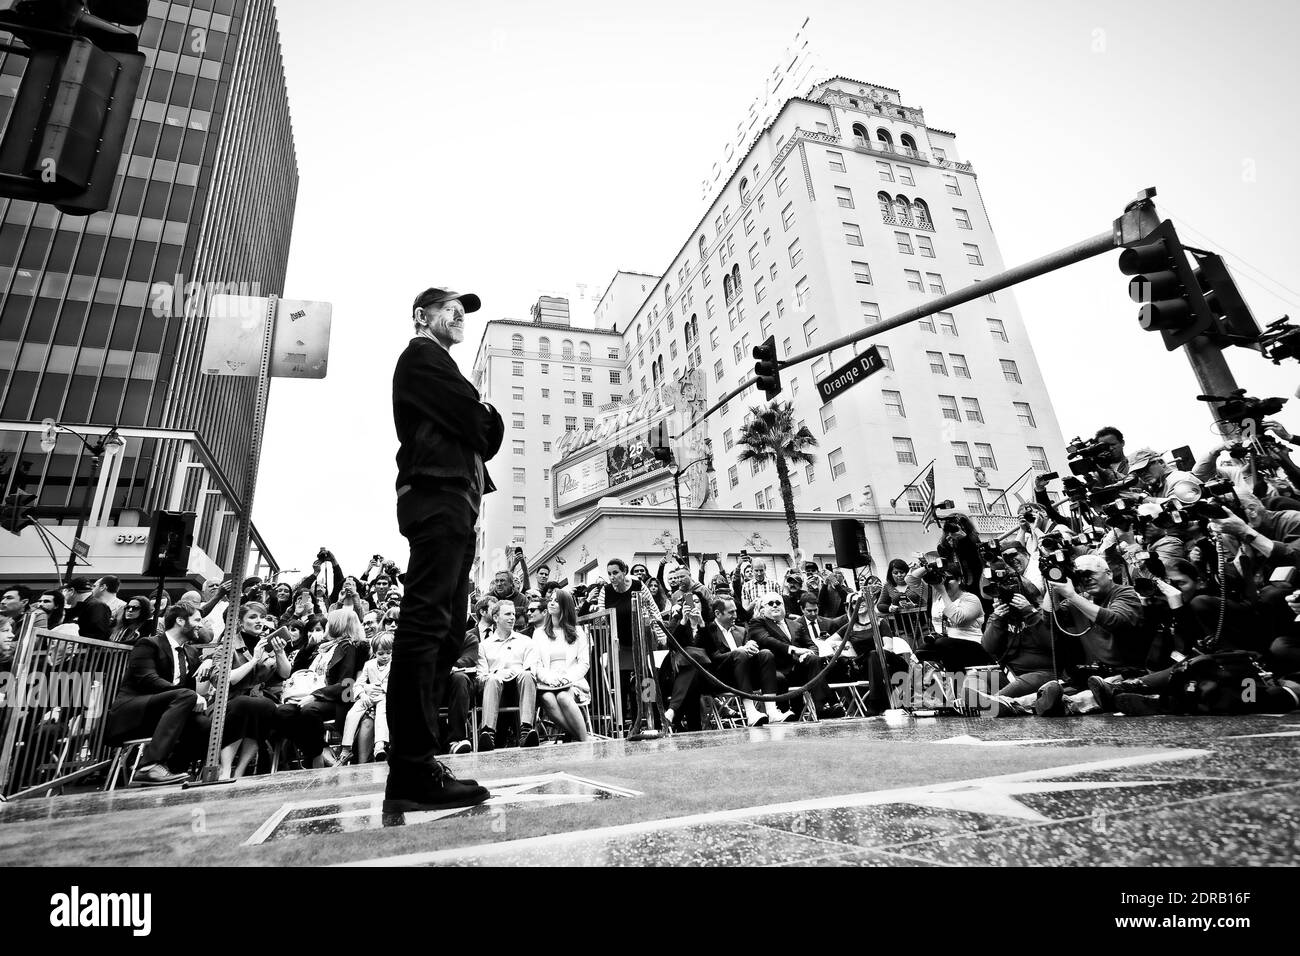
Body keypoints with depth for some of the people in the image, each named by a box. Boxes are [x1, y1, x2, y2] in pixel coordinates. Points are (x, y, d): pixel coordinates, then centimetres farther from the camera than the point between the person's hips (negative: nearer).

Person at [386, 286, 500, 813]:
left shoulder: (435, 363, 33)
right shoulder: (422, 355, 3)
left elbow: (483, 434, 24)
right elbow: (478, 423, -10)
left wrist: (482, 423, 5)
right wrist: (487, 420, 10)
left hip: (450, 498, 10)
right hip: (439, 492, -10)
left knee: (444, 630, 6)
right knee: (427, 622, -15)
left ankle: (414, 763, 10)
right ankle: (413, 774, -15)